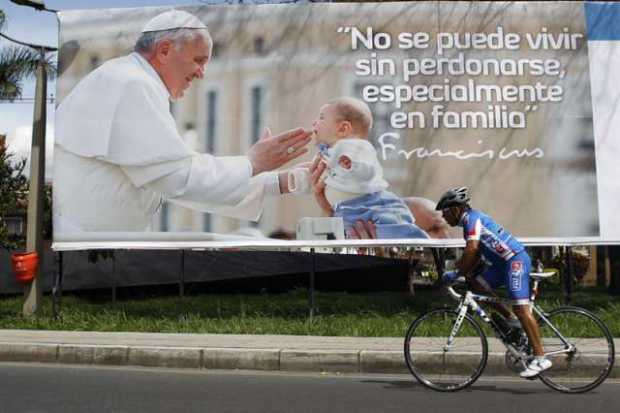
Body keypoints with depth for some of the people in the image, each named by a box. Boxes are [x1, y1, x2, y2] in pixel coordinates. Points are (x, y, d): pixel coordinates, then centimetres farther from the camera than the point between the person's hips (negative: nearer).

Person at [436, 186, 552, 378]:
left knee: (520, 308, -12)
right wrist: (468, 273, 10)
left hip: (516, 259, -10)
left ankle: (540, 358, -8)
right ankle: (511, 322, 11)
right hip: (503, 262, 10)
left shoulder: (473, 218, -15)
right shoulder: (469, 222, 15)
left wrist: (457, 273, -20)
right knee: (478, 285, 4)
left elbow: (472, 249, -28)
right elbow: (477, 254, 19)